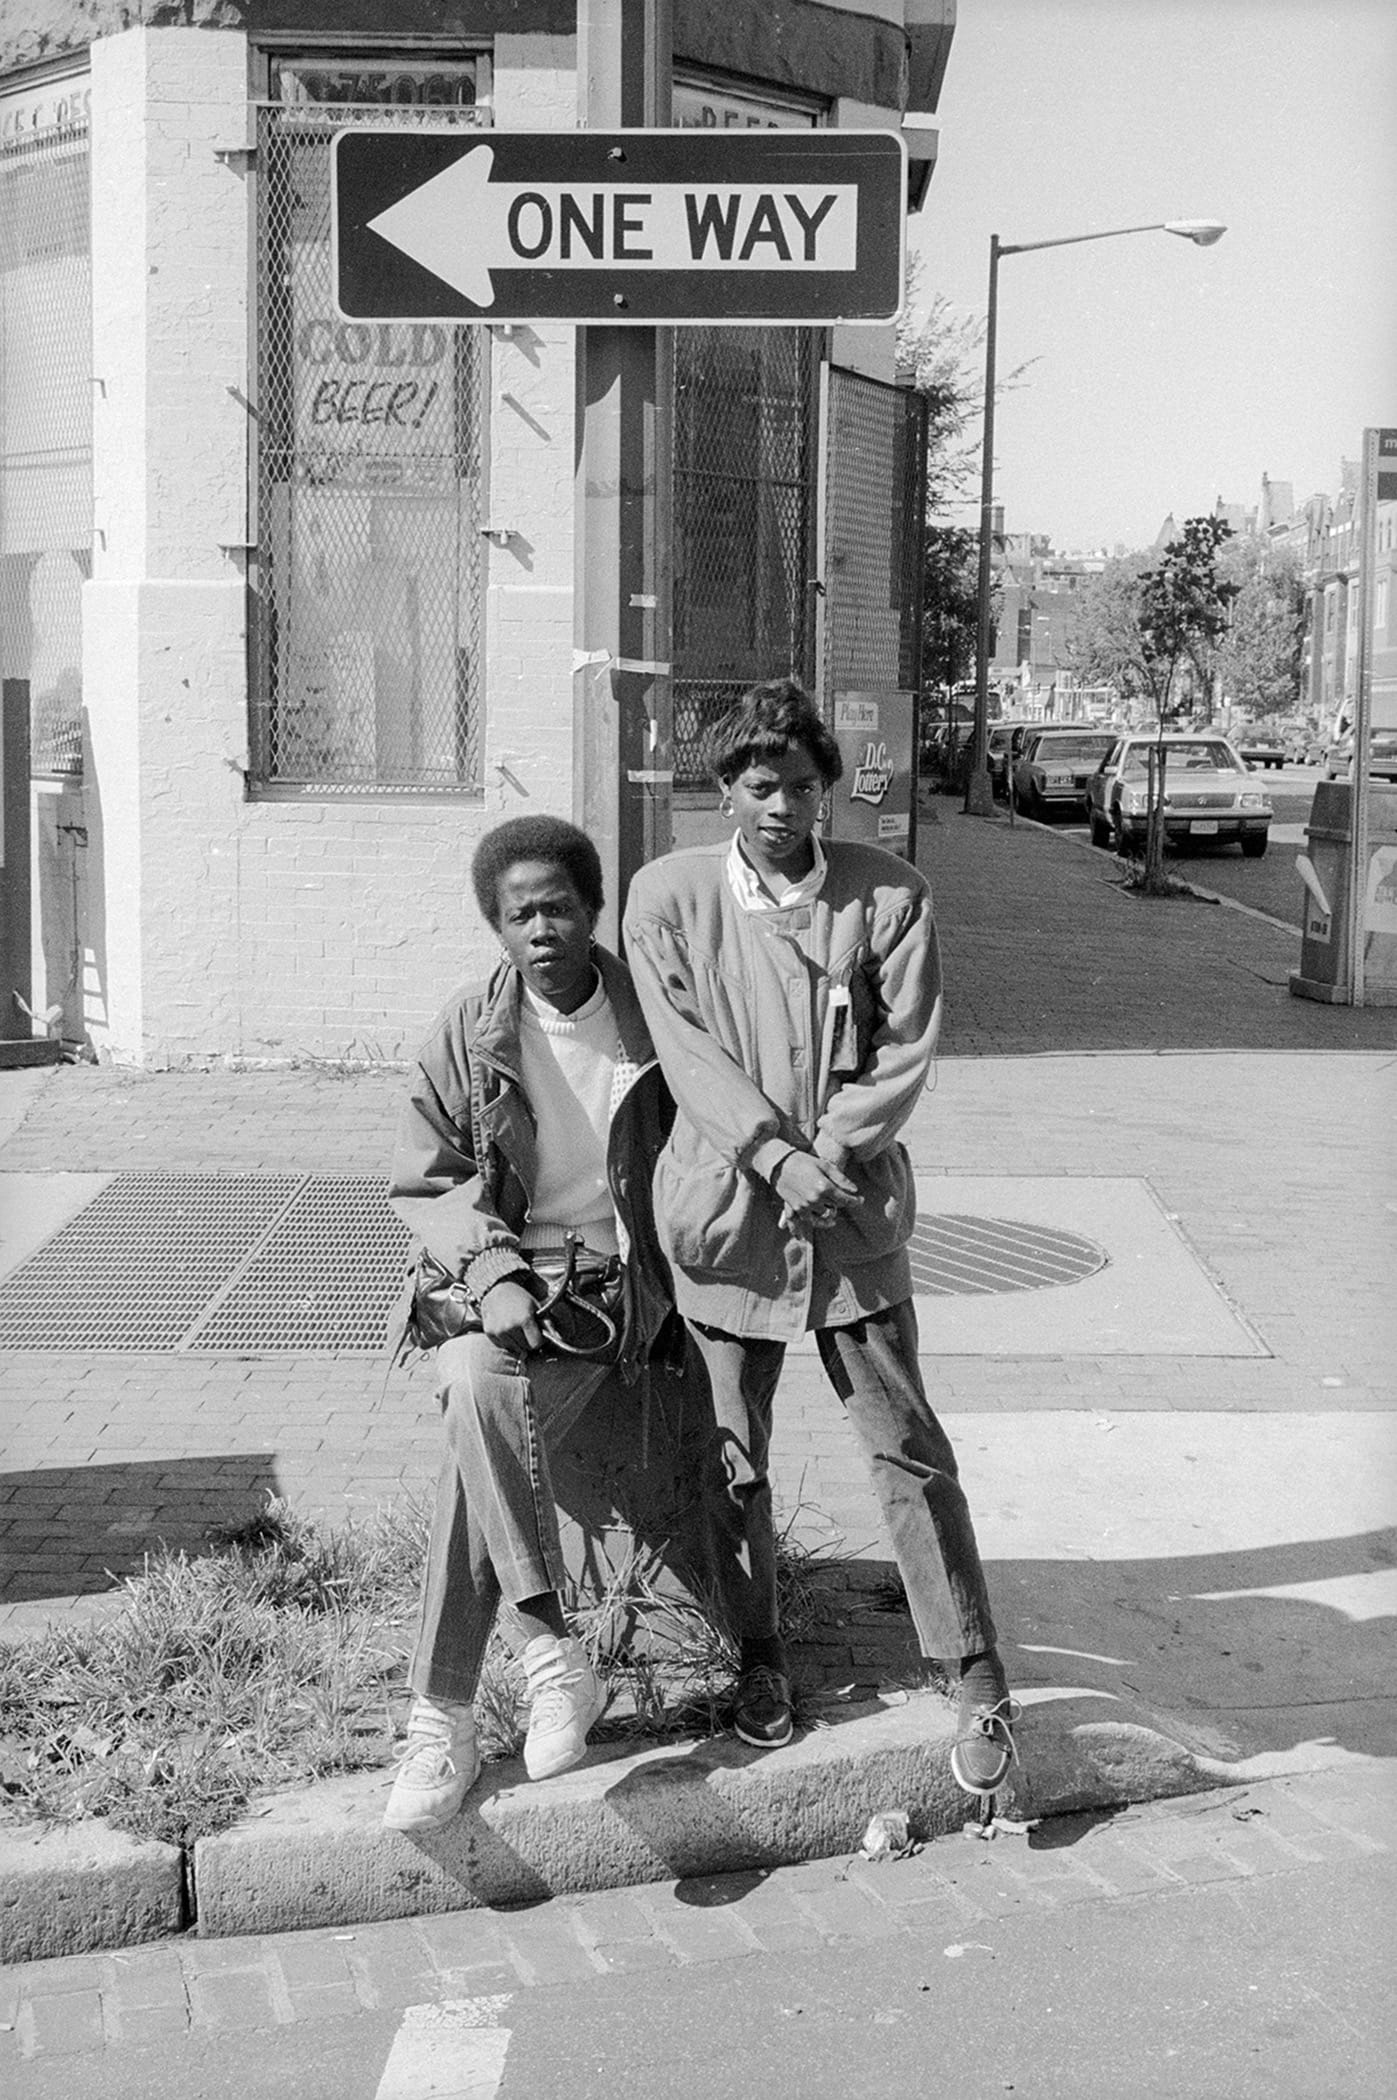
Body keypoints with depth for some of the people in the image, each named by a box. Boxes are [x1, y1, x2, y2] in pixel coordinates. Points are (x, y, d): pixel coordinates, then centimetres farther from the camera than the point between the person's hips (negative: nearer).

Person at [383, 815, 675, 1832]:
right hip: (492, 1278, 2)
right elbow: (420, 1185, 5)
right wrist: (492, 1270, -14)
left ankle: (443, 1719, -25)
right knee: (481, 1401, -32)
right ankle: (550, 1650, -24)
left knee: (483, 1404, -29)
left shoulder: (650, 1021, 0)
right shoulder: (467, 1031, 2)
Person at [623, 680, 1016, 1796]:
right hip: (726, 1213, 1)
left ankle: (978, 1681, 10)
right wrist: (781, 1158, -17)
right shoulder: (668, 896, -2)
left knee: (908, 1451, 1)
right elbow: (689, 1055, -7)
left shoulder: (888, 895, -2)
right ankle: (760, 1656, 30)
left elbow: (906, 1054, -3)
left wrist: (828, 1157, -14)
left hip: (855, 1213, -1)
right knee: (735, 1459, 11)